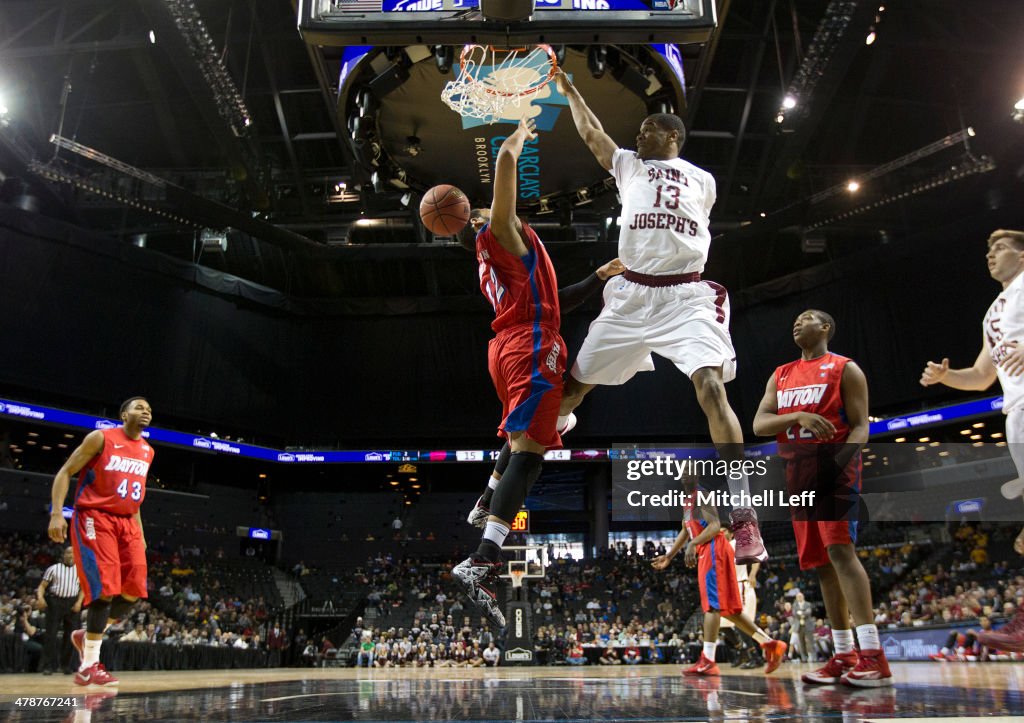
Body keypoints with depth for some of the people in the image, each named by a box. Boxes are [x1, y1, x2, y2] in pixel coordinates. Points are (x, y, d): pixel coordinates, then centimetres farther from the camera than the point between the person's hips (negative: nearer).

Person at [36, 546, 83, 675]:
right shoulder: (53, 568, 7)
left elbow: (83, 587, 7)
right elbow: (42, 585, 3)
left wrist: (79, 602, -8)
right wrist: (40, 597, -16)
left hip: (72, 603, 1)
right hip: (55, 601, -1)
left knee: (70, 635, 3)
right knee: (50, 634, -4)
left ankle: (66, 664, 13)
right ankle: (48, 665, 1)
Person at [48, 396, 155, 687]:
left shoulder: (147, 451, 14)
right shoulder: (101, 438, -5)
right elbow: (65, 473, -4)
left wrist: (140, 532, 18)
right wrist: (56, 513, -16)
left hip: (126, 522, 7)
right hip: (94, 518, -6)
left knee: (134, 590, -4)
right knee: (106, 588, -15)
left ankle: (86, 636, 19)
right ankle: (89, 666, -5)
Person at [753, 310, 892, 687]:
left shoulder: (845, 369, 3)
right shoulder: (780, 375, 18)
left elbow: (860, 426, -4)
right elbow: (759, 424, 5)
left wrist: (841, 459, -24)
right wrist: (799, 416, -14)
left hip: (834, 468, -6)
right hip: (798, 473, 6)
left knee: (839, 549, -19)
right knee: (820, 562, 5)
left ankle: (874, 656, -19)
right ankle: (844, 656, 11)